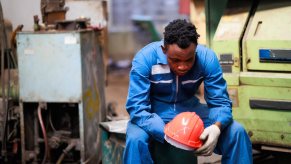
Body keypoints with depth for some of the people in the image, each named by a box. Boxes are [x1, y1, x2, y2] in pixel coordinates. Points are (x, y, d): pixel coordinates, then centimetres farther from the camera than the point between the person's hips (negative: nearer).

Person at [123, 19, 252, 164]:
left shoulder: (207, 58, -18)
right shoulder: (145, 59, -26)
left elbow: (220, 102, -15)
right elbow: (136, 107, -28)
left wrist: (217, 127, -39)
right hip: (155, 113, -3)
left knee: (237, 132, -18)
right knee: (135, 139, -36)